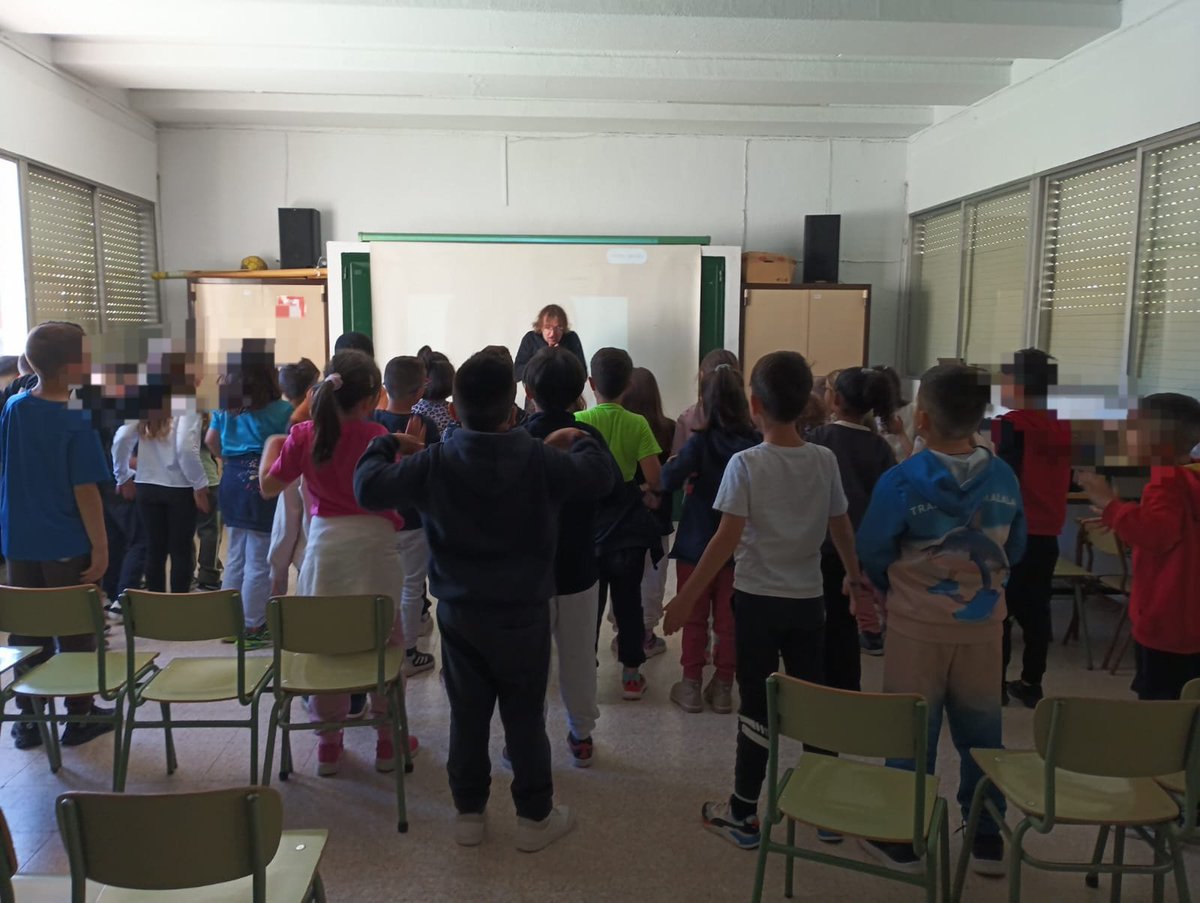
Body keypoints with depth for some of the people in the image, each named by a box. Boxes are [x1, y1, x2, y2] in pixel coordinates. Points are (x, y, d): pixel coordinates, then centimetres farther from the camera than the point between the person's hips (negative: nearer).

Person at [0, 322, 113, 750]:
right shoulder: (76, 422, -17)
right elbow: (85, 491, -18)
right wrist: (101, 545, -11)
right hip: (66, 545, -5)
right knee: (75, 633, 8)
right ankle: (80, 716, 19)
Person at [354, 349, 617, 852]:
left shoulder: (434, 463, -13)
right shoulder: (540, 460, -16)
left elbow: (368, 489, -7)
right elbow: (600, 477, -3)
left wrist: (384, 444, 10)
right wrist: (579, 441, 16)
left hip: (459, 613, 2)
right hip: (524, 613, -1)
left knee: (467, 715, 15)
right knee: (525, 716, 11)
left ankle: (468, 813, 27)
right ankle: (535, 816, 23)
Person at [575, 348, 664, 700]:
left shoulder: (577, 421, -9)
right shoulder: (637, 424, -9)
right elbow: (654, 478, -15)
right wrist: (645, 490, 6)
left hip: (588, 521, 0)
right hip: (628, 524, 0)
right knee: (629, 599, 11)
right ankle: (631, 674, 18)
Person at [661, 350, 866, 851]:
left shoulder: (746, 463, -14)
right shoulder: (825, 460, -2)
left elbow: (727, 539, -18)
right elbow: (842, 530, 7)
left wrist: (686, 598, -12)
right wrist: (857, 580, 23)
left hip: (758, 599, -3)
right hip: (808, 600, 3)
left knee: (757, 707, 6)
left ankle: (743, 814, 17)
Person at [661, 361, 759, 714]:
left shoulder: (700, 442, -16)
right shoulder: (757, 443, -7)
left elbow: (669, 480, -24)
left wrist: (674, 462, -4)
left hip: (697, 545, -2)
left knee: (694, 619, 11)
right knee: (728, 622, 12)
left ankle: (691, 686, 19)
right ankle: (723, 688, 21)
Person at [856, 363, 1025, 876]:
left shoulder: (901, 482, -16)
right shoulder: (1004, 479, -4)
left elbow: (872, 554, -7)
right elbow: (1014, 551, 7)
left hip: (918, 627, -3)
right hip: (983, 627, 4)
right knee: (981, 734, 15)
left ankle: (904, 840, 21)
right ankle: (987, 841, 28)